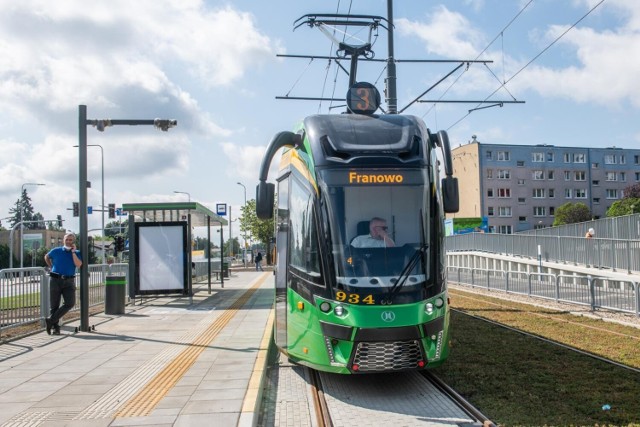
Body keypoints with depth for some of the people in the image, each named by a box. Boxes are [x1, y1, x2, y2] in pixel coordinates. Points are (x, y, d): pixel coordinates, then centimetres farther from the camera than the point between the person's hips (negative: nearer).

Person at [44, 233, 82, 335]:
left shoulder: (77, 253, 3)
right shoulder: (56, 251, 5)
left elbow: (78, 265, -15)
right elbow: (46, 257, 25)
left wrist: (73, 251, -12)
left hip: (69, 281, 0)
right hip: (55, 280, 0)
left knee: (70, 303, -14)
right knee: (54, 305, 2)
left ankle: (51, 320, -3)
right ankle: (55, 327, 10)